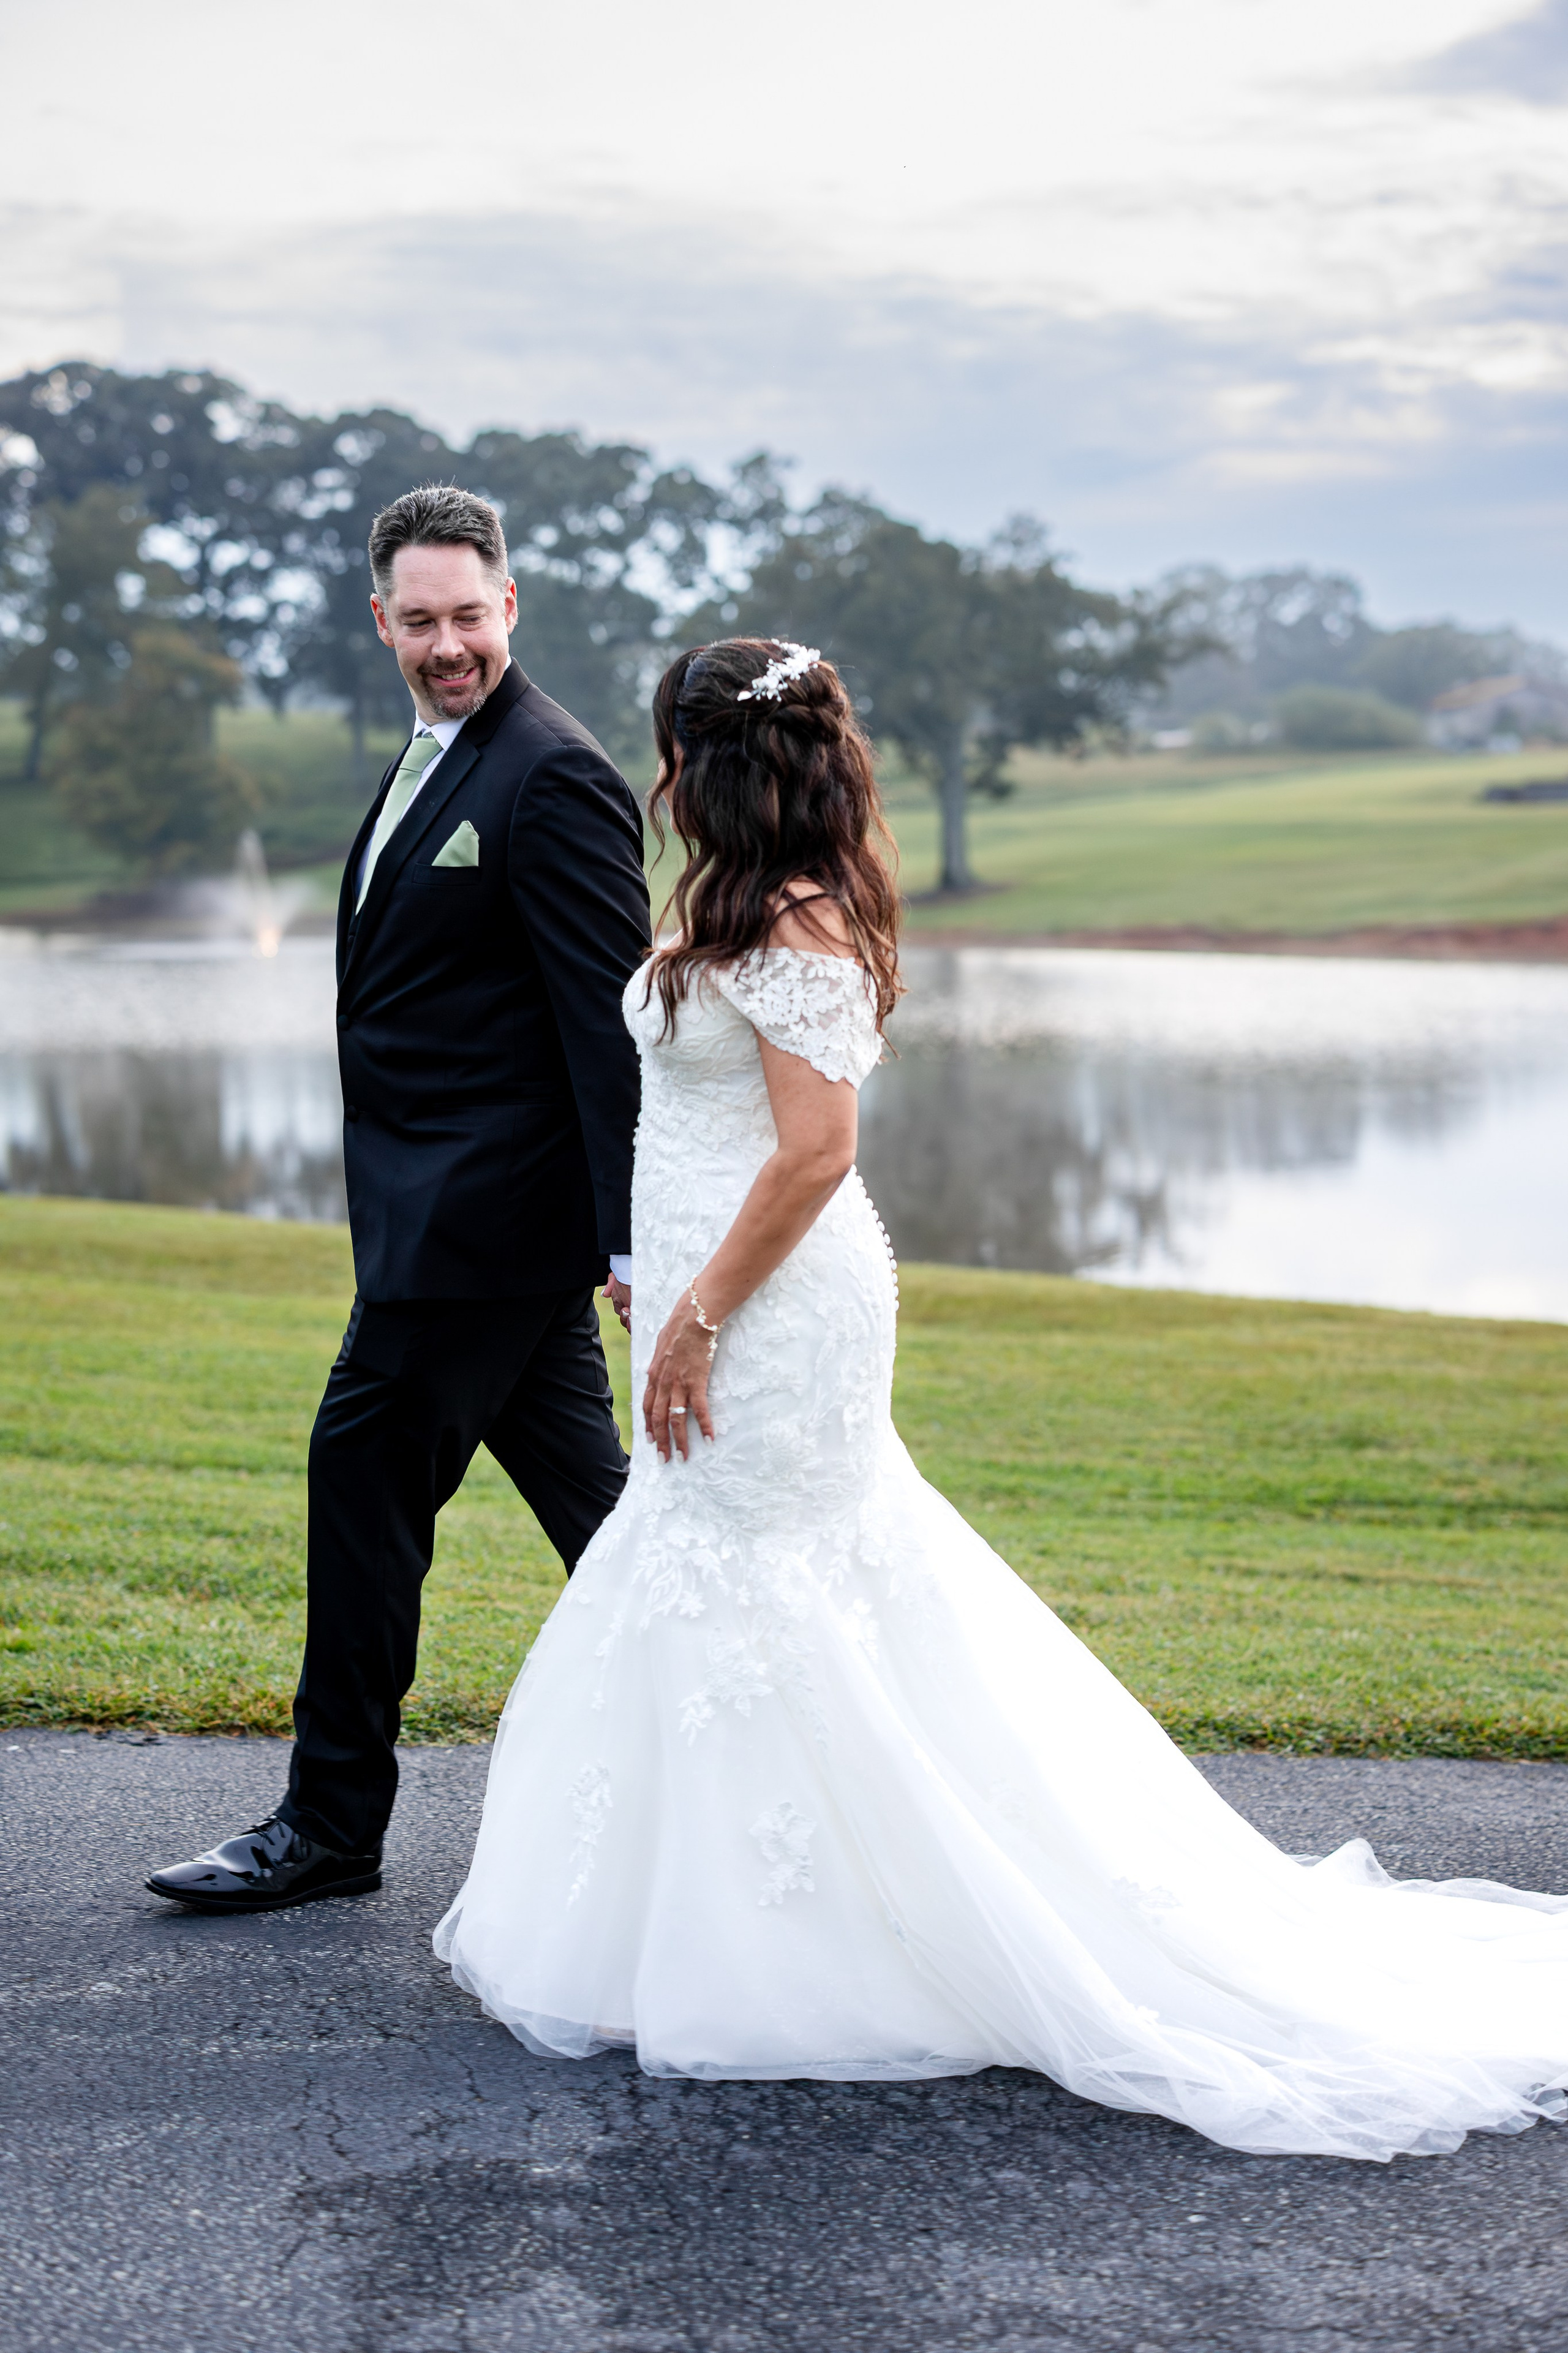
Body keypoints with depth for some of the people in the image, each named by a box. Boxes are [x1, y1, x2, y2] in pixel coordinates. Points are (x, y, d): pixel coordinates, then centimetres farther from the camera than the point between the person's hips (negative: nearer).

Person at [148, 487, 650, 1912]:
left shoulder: (554, 777, -14)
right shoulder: (438, 759, 17)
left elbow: (613, 1016, -19)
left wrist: (629, 1234, -22)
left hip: (474, 1208, -10)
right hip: (472, 1206, 10)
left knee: (366, 1473, -3)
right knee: (587, 1486, 13)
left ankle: (332, 1824, 9)